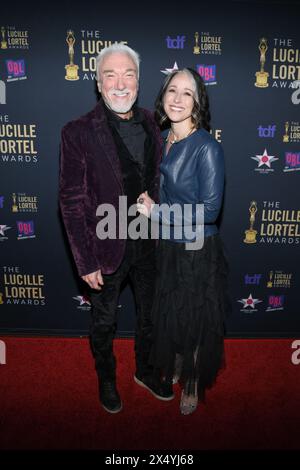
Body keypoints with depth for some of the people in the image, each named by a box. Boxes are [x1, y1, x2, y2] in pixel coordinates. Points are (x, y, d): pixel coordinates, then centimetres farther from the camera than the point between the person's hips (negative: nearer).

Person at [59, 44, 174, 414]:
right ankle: (106, 379, 46)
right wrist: (86, 262, -15)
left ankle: (144, 370, 50)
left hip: (149, 243, 5)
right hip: (108, 248, -4)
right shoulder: (78, 132, -15)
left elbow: (158, 181, 7)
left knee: (150, 314, 22)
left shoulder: (151, 124, 1)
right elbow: (71, 202, -15)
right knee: (103, 322, 18)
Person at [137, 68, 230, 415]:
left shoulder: (207, 147, -19)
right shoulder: (162, 139, 2)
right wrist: (147, 202, 0)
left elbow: (209, 209, -22)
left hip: (196, 250, -6)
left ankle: (192, 383, 41)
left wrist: (157, 212, -18)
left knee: (195, 319, 14)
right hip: (166, 246, 6)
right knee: (168, 312, 23)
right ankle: (175, 367, 51)